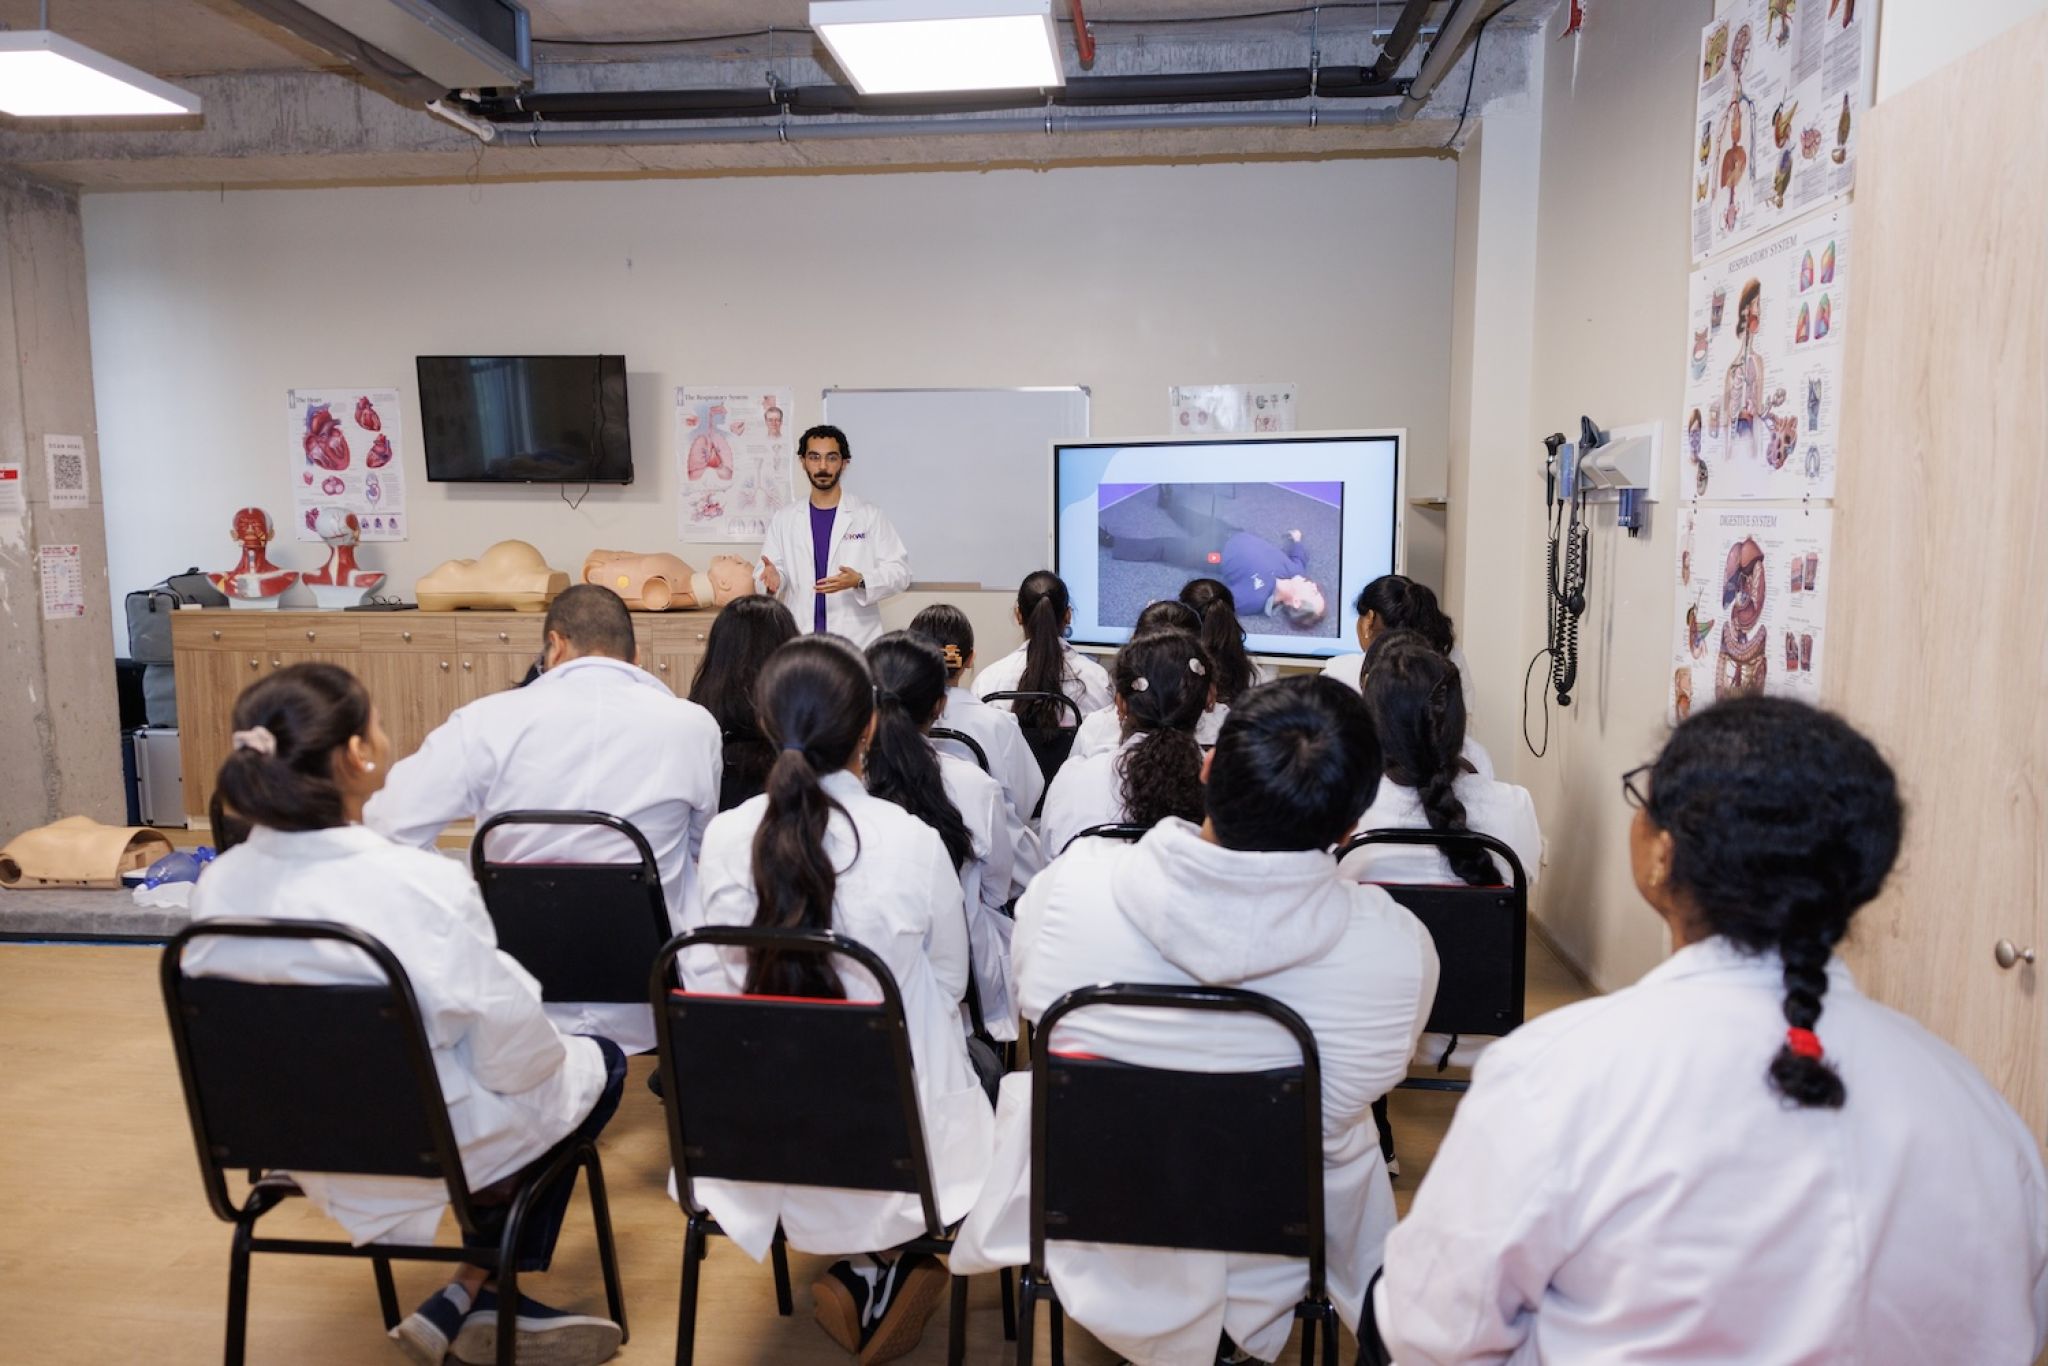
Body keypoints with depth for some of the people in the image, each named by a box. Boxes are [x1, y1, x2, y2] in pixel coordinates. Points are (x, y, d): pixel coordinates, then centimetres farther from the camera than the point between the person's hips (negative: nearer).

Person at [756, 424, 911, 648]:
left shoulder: (870, 516, 2)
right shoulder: (784, 519, 10)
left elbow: (900, 571, -1)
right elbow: (769, 570, 9)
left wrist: (860, 581, -18)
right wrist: (773, 581, -14)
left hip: (858, 640, -2)